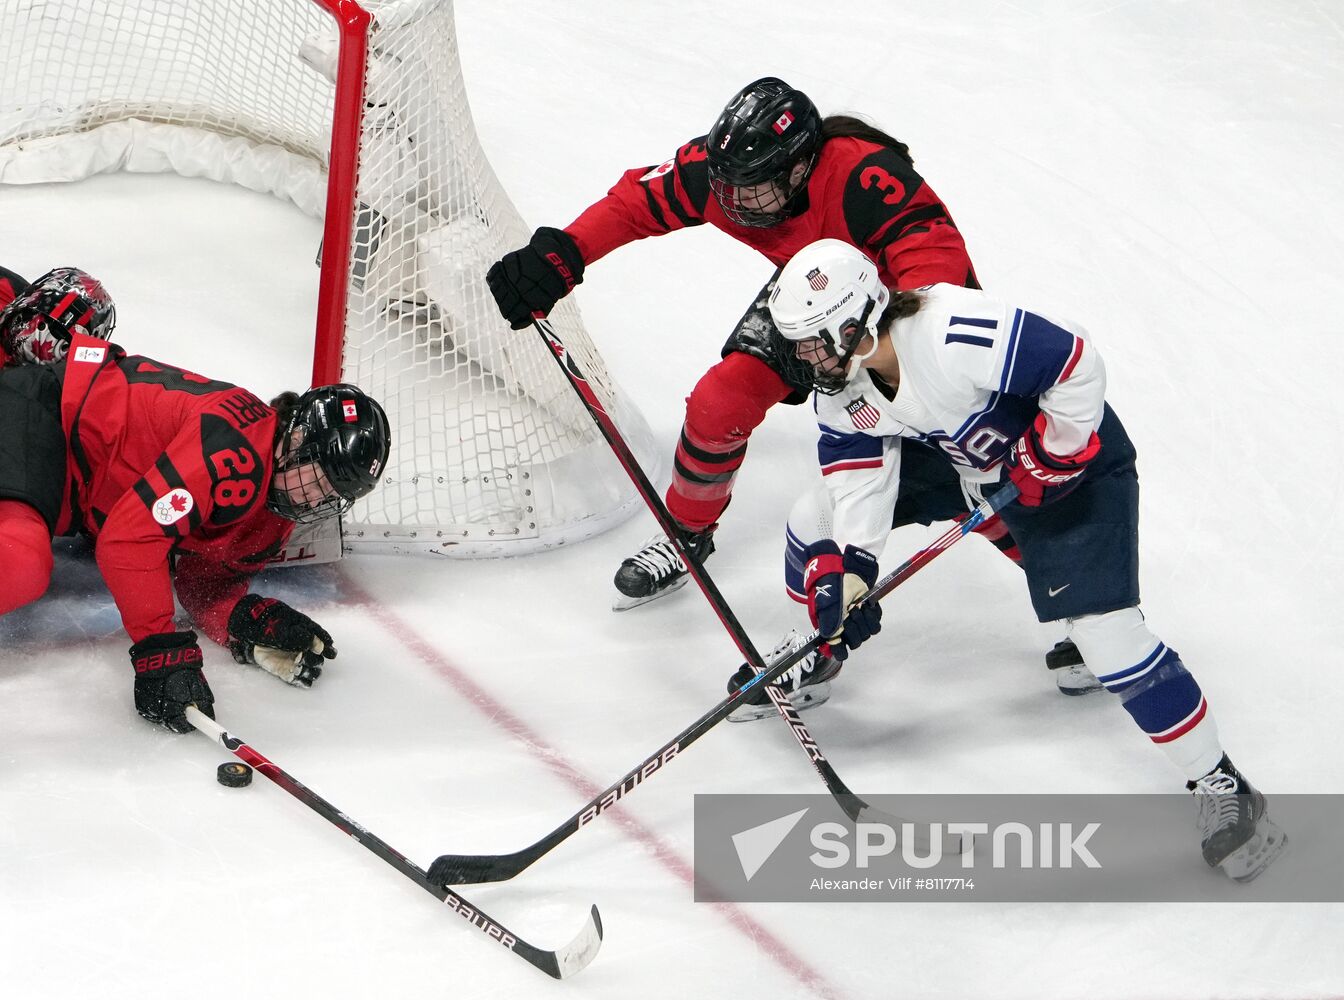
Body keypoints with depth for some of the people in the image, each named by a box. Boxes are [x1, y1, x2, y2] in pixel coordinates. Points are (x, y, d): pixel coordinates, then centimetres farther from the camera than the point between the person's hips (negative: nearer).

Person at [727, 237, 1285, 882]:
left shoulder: (960, 337, -40)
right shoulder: (839, 378, -13)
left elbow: (1077, 365, -33)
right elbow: (857, 470, -8)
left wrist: (1047, 462, -24)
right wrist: (845, 569, -20)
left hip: (1068, 456, -8)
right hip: (953, 455, 8)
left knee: (1105, 630, -17)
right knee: (818, 523, 5)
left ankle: (1221, 786, -3)